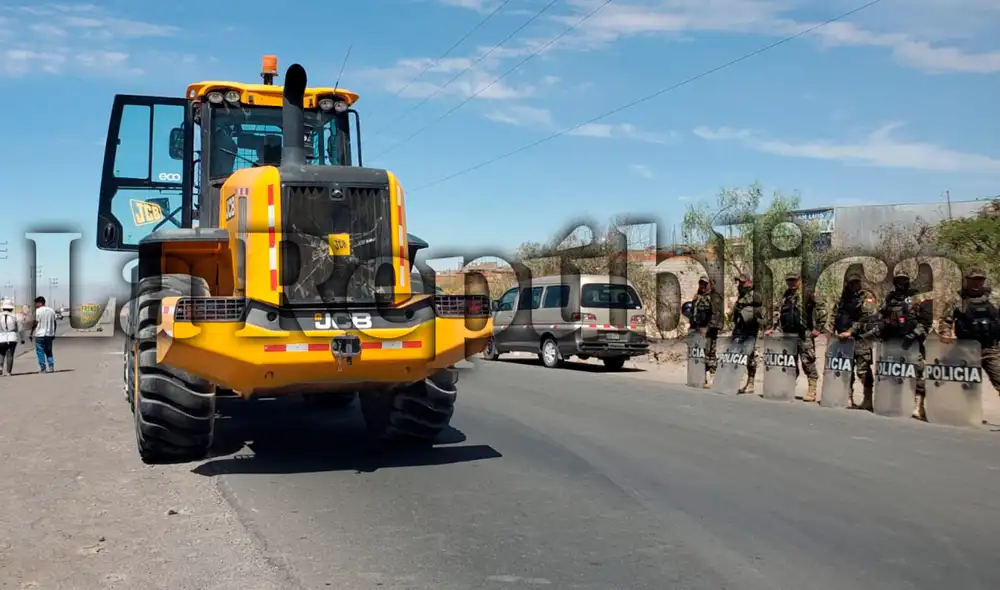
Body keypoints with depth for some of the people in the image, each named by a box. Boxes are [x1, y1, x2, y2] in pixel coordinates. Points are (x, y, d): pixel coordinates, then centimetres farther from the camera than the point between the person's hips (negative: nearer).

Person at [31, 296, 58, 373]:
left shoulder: (38, 311, -9)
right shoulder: (51, 310, 9)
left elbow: (35, 323, -11)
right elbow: (54, 323, 11)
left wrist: (31, 333, -3)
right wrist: (53, 333, 18)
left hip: (40, 335, -5)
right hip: (49, 334, 5)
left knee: (40, 352, 1)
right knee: (49, 352, 13)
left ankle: (42, 368, -1)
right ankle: (51, 367, 7)